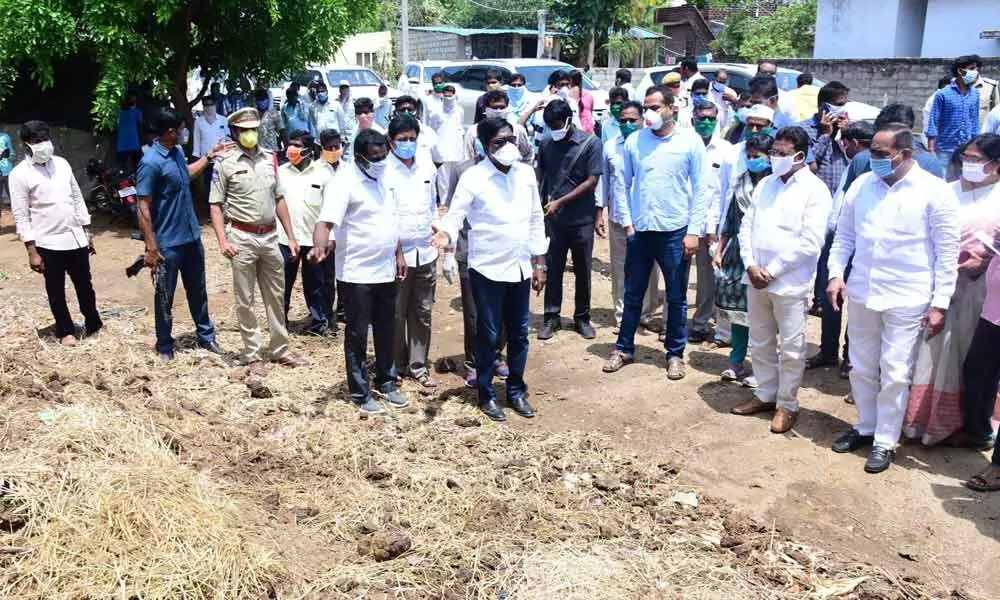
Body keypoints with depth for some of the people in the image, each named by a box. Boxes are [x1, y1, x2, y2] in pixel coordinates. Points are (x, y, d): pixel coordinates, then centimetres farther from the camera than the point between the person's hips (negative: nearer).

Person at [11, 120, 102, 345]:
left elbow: (77, 198, 12)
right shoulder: (20, 174, -9)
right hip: (48, 243, -4)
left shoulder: (62, 164, 6)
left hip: (76, 238, 5)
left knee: (85, 286, 16)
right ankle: (66, 331, 24)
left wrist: (87, 231, 10)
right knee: (56, 292, 9)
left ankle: (94, 324, 31)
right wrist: (32, 251, -13)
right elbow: (21, 216, -10)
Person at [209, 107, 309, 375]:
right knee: (245, 300, 5)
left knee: (276, 297, 12)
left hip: (270, 236, 4)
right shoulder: (226, 164, -5)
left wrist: (291, 237, 10)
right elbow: (215, 205, -4)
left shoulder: (270, 158, 7)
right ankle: (252, 355, 15)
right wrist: (222, 240, -15)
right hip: (243, 238, -4)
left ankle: (279, 349, 25)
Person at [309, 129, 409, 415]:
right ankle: (360, 392, 16)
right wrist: (319, 247, -46)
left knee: (386, 331, 17)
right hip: (357, 274, -7)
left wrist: (398, 254, 17)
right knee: (357, 335, 5)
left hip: (386, 271, 7)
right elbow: (325, 222, -27)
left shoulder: (388, 180, 7)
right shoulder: (344, 185, -16)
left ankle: (386, 383, 32)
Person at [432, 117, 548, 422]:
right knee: (489, 335, 5)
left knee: (519, 333, 13)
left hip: (520, 268, 5)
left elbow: (536, 219, 10)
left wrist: (539, 262, 10)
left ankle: (516, 390, 29)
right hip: (488, 269, -4)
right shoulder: (473, 177, -10)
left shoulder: (526, 173, 4)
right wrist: (445, 234, -37)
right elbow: (455, 215, -14)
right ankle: (487, 394, 20)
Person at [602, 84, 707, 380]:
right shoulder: (634, 141, 2)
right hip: (639, 230, 2)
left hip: (675, 232, -2)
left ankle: (675, 354, 22)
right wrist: (627, 222, -2)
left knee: (676, 298, 9)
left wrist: (693, 231, -8)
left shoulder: (691, 141, -4)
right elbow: (624, 184, 5)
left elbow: (700, 189, -4)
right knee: (633, 295, 12)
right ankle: (624, 349, 25)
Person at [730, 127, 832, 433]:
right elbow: (747, 226, 9)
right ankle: (765, 394, 31)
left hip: (790, 282, -6)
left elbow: (810, 242, -15)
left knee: (791, 349, 4)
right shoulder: (765, 184, 11)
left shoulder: (815, 190, -8)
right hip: (756, 278, 6)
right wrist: (751, 265, -6)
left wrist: (773, 271, -14)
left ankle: (787, 404, 17)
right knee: (760, 342, 16)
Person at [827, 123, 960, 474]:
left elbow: (947, 253, -6)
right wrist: (836, 274, -1)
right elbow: (844, 236, 12)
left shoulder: (934, 192, -8)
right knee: (861, 368, 15)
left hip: (907, 298, -4)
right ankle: (865, 426, 34)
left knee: (895, 374, 1)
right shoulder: (861, 186, 4)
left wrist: (940, 304, -8)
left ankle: (885, 441, 16)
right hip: (862, 293, 5)